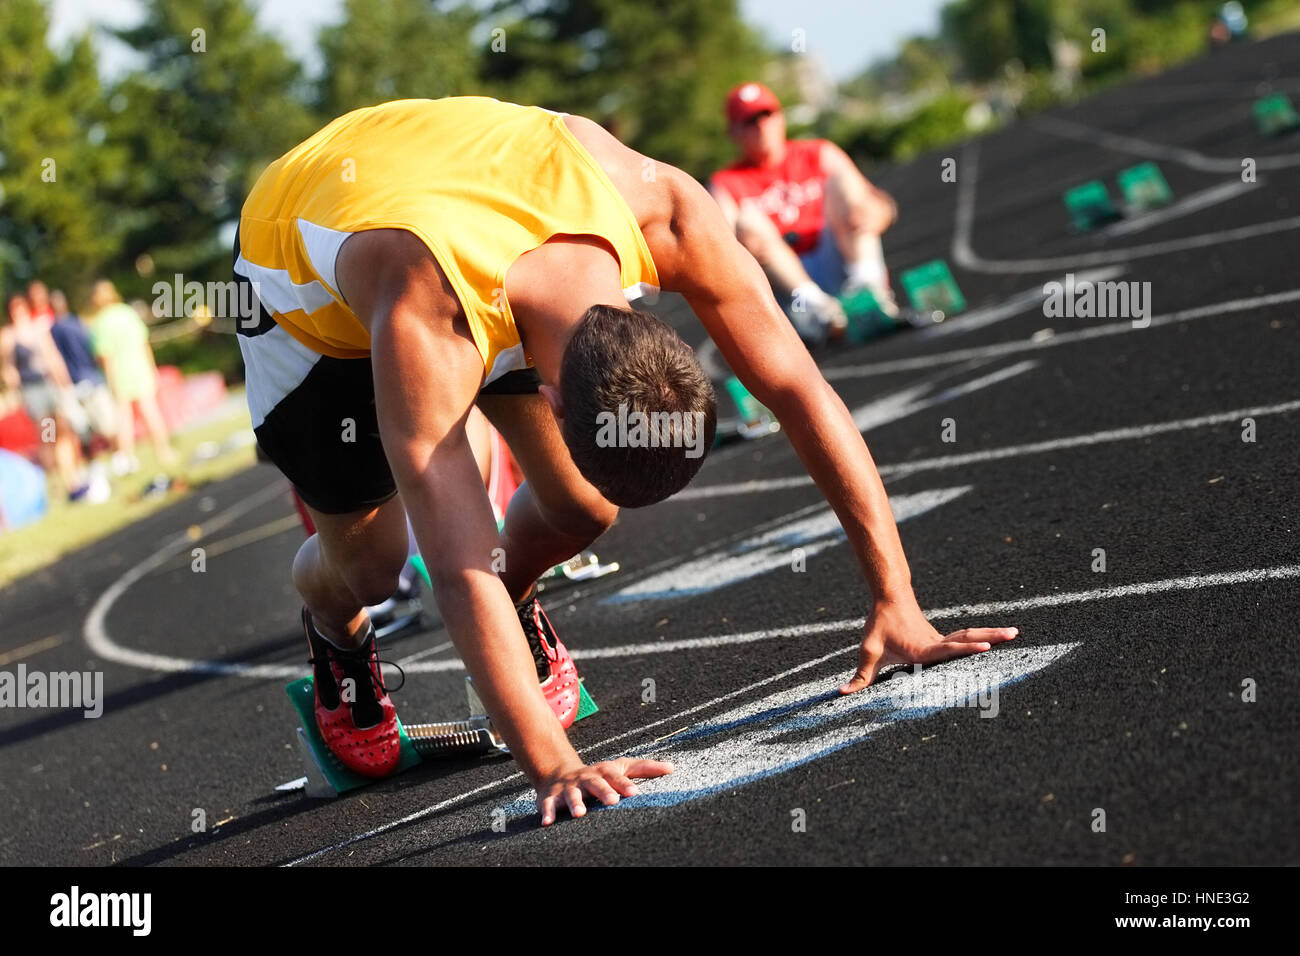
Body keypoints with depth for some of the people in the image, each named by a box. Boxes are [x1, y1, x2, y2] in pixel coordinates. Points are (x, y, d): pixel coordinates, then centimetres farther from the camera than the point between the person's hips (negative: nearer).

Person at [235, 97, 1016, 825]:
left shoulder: (665, 211, -37)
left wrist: (895, 604, -33)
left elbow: (803, 394, -30)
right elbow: (459, 569, -50)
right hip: (302, 258, -3)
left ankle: (517, 601, 26)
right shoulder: (424, 338, -48)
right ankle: (336, 632, 35)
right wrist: (553, 765, -57)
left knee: (583, 509, -9)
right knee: (367, 563, -2)